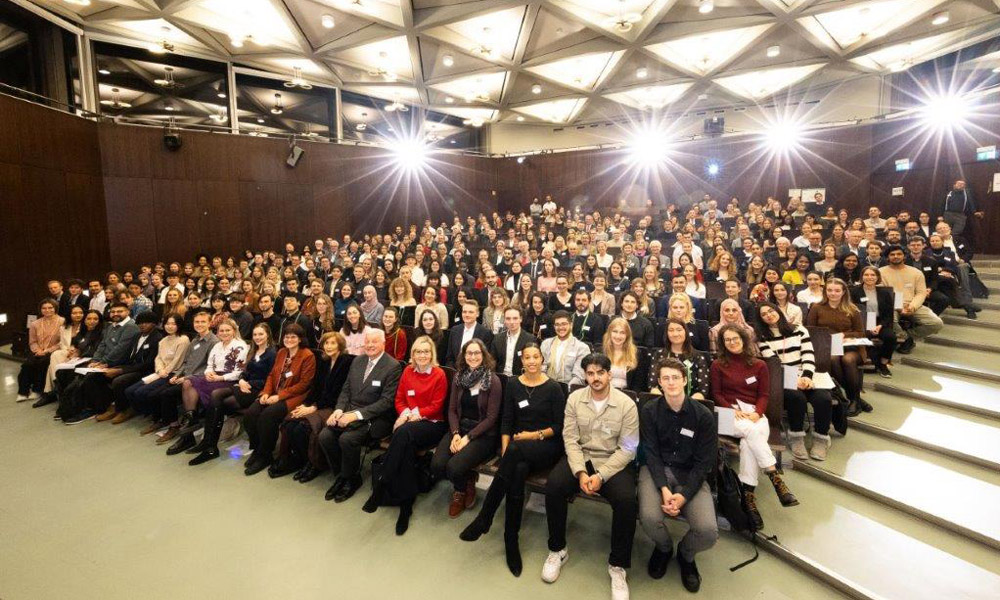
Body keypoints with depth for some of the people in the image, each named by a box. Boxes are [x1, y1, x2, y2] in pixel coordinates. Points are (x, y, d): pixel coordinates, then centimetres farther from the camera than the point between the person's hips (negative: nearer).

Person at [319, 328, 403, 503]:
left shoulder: (393, 367, -11)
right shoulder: (358, 361, 11)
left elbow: (386, 401, -15)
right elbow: (346, 390, 14)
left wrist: (357, 415, -21)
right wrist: (339, 410, -5)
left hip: (374, 418, -6)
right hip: (349, 411, 6)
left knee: (347, 439, -28)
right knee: (325, 435, -16)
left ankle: (352, 479, 0)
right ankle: (341, 475, 8)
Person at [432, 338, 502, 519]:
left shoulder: (493, 381, -9)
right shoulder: (459, 376, 6)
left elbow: (491, 417, -11)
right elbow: (452, 409, 7)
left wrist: (468, 438, -17)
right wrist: (455, 434, -11)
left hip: (483, 434, -4)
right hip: (459, 428, 5)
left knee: (454, 467, -26)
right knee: (436, 466, -20)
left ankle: (461, 491, 11)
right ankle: (467, 480, 11)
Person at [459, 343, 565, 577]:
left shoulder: (553, 388, -1)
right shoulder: (513, 385, 8)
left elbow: (559, 426, 0)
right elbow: (506, 421, 5)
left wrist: (536, 435, -13)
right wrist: (505, 453, -7)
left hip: (546, 446, -2)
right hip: (518, 446, 2)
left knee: (517, 450, -37)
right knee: (518, 470, -35)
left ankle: (484, 518, -27)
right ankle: (511, 540, -21)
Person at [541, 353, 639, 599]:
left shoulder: (627, 404, -10)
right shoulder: (574, 398, -2)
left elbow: (627, 449, -10)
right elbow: (570, 439, -4)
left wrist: (600, 476, -20)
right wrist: (580, 472, -19)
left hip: (614, 461, -2)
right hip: (580, 457, 2)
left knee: (626, 501, -30)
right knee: (553, 486, -25)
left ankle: (617, 565, -5)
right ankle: (557, 550, 0)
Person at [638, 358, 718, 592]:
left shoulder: (703, 415, -6)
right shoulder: (650, 411, -5)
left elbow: (705, 461, -6)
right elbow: (651, 453, -6)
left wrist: (684, 495, -18)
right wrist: (664, 488, -21)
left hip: (691, 475, 1)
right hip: (657, 470, 0)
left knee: (708, 531, -22)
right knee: (649, 518, -28)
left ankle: (686, 554, 18)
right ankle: (664, 547, 14)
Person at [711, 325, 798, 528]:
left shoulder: (759, 365, 15)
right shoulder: (718, 365, 11)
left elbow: (764, 395, 10)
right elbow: (716, 394, 7)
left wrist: (757, 413, -10)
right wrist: (733, 410, -11)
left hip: (754, 413, 1)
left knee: (748, 443, -33)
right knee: (751, 430, -36)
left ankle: (748, 495, -33)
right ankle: (776, 479, -37)